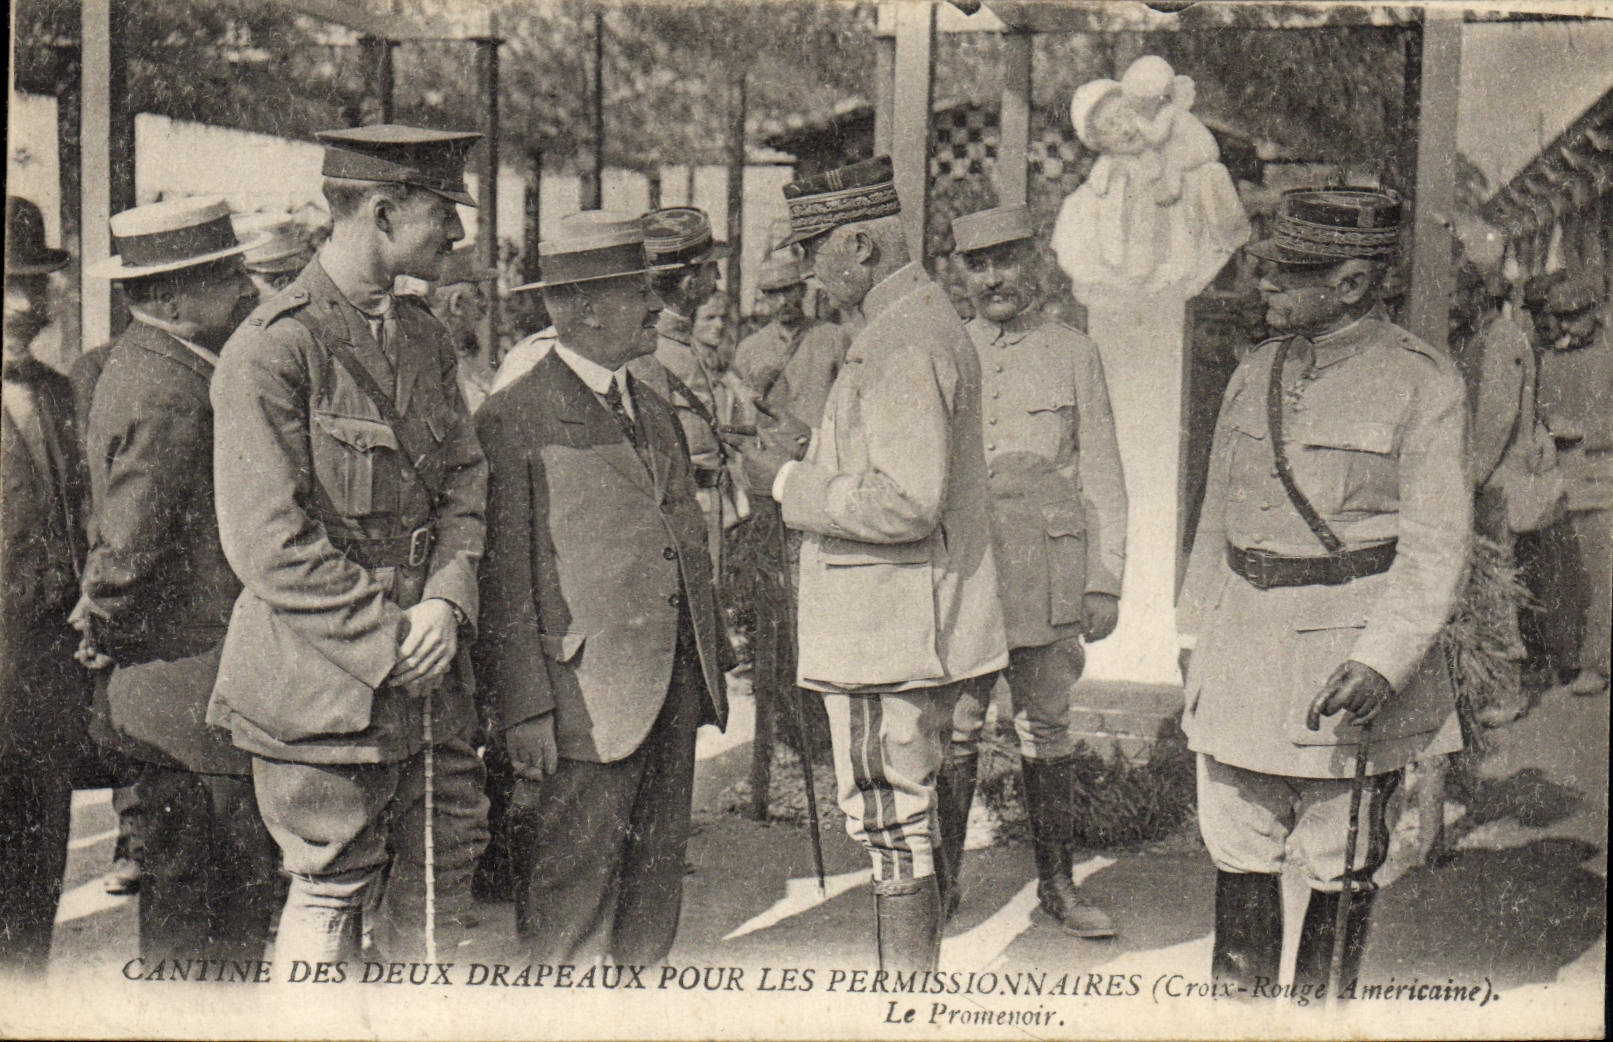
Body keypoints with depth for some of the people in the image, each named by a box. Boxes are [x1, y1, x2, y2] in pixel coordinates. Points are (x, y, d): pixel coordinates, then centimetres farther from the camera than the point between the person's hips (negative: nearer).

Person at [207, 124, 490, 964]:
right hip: (325, 684, -7)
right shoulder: (269, 352, -13)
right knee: (330, 889, 2)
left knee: (441, 870, 13)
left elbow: (465, 482, 12)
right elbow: (271, 545, -16)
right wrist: (388, 642, -15)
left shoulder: (425, 338, 11)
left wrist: (446, 602, -5)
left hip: (427, 675, 7)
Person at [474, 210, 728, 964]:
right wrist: (524, 712, -14)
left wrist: (710, 675, 14)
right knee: (570, 908, 0)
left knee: (654, 894, 14)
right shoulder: (513, 421, -7)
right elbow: (505, 584, -10)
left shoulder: (656, 411, 17)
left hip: (675, 691, 7)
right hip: (584, 702, -7)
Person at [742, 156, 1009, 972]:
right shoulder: (915, 319, 15)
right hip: (902, 629, 11)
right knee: (900, 832, 18)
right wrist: (815, 448, 10)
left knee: (895, 836, -3)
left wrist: (792, 486, -16)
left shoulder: (906, 341, -19)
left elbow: (906, 502, -26)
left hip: (891, 639, -11)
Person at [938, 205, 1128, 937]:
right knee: (954, 730, 1)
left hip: (1049, 576, 0)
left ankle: (1056, 883, 18)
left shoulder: (1073, 355, 6)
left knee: (1047, 730, 8)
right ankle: (942, 881, 12)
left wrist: (1105, 584, 0)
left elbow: (1102, 478, 6)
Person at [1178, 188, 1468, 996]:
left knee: (1340, 871, 8)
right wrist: (1196, 635, 16)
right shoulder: (1255, 373, 9)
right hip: (1243, 650, 5)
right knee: (1238, 854, 11)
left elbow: (1435, 548, -11)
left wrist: (1380, 663, -22)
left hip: (1353, 646, -5)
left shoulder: (1421, 384, -8)